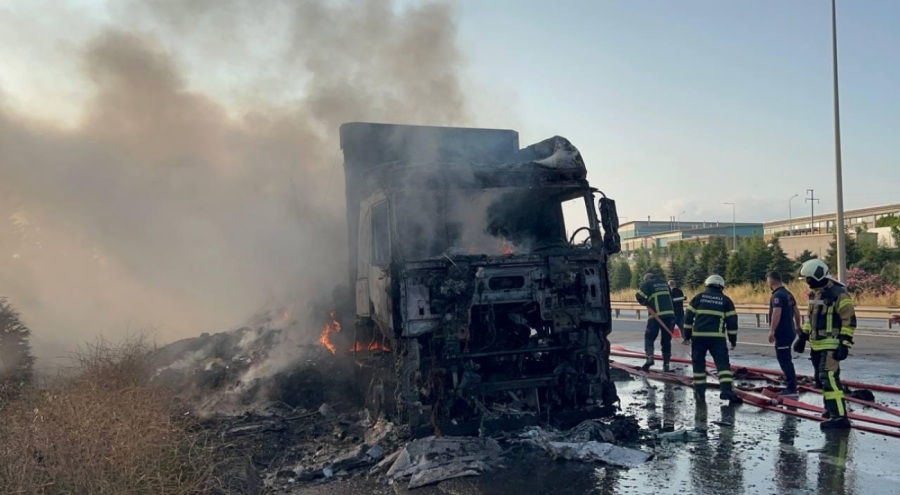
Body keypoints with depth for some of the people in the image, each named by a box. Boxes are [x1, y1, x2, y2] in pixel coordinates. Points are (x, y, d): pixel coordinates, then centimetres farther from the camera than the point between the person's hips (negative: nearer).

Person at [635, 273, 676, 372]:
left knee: (649, 337, 3)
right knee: (666, 340, 11)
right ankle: (666, 364, 8)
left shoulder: (647, 284, 4)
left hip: (656, 315, -4)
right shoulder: (665, 283, 21)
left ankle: (650, 357, -19)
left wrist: (646, 303, 8)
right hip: (669, 314, 4)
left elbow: (639, 296, -9)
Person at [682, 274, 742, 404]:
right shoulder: (726, 300, 9)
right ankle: (727, 389, -14)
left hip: (698, 335, 1)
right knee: (723, 363, -1)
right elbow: (732, 321, 6)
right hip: (717, 337, -1)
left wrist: (687, 335, 12)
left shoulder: (698, 297, 10)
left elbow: (688, 316, 7)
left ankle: (699, 391, 12)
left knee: (698, 363, 10)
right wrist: (733, 340, 12)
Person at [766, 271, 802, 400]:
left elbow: (776, 313, -28)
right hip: (789, 331, 10)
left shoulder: (777, 295, -17)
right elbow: (796, 310, 24)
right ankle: (790, 385, 27)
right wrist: (797, 326, 37)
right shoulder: (788, 294, 13)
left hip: (782, 333, -10)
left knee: (785, 361, -7)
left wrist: (772, 331, -29)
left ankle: (792, 390, -7)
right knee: (786, 359, 18)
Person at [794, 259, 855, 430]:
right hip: (817, 345, 9)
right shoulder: (815, 294, 12)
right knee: (821, 379, 15)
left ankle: (839, 417, -16)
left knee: (829, 378, -16)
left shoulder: (839, 294, -15)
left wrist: (844, 344, -21)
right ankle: (831, 409, 30)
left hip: (831, 345, -9)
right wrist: (803, 337, 21)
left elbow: (849, 321, -17)